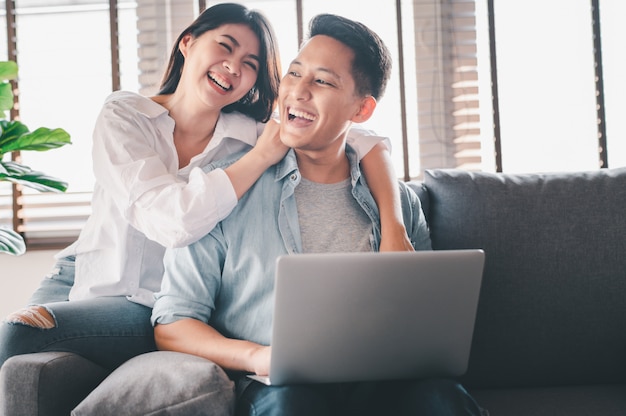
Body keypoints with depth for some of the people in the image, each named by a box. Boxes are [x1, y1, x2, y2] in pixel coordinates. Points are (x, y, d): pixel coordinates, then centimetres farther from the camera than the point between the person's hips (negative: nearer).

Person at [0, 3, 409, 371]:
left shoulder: (253, 133, -3)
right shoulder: (124, 116, -6)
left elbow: (369, 143, -7)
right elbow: (174, 221, -23)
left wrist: (392, 227, -23)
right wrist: (263, 154, -18)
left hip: (154, 311, -1)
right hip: (84, 281, 2)